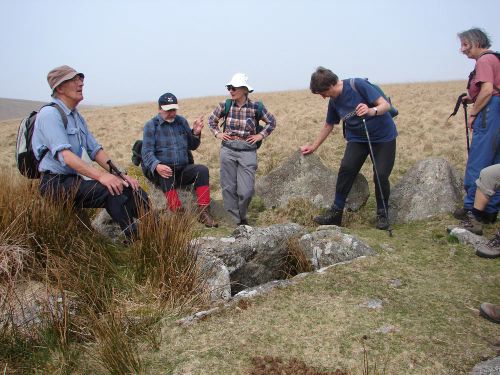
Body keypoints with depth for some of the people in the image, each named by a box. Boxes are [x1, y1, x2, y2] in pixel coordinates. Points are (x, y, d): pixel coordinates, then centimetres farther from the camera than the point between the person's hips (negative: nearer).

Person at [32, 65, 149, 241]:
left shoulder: (77, 117, 17)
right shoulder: (49, 114, -10)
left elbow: (95, 150, 12)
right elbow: (64, 154, -24)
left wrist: (119, 174, -3)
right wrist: (101, 175, -33)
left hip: (79, 179, 8)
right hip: (57, 184, -8)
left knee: (134, 191, -11)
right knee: (113, 190, -29)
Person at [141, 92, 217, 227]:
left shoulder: (182, 121, 13)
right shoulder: (151, 125, 1)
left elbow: (192, 146, 19)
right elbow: (147, 152, -9)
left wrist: (196, 133, -3)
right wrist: (156, 166, -31)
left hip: (183, 169, 3)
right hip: (162, 170, -3)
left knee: (202, 169, -24)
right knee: (166, 174, -37)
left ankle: (203, 212, -26)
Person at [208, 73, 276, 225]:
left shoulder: (256, 107, -5)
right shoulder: (225, 105, 0)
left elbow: (272, 122, 10)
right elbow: (211, 120, 18)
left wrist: (261, 135, 0)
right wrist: (217, 133, 5)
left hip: (248, 152, -2)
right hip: (228, 150, 2)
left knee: (246, 190, -5)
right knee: (229, 188, 5)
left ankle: (242, 216, 26)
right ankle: (237, 221, 21)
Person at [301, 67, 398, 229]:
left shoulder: (358, 85, -19)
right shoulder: (334, 102, -1)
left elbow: (385, 104, -20)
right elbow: (328, 126, 14)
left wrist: (371, 111, -42)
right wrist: (313, 147, 17)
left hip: (383, 137, -4)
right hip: (357, 138, 5)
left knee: (381, 175, -12)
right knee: (346, 168, -15)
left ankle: (382, 213, 11)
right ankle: (336, 212, -8)